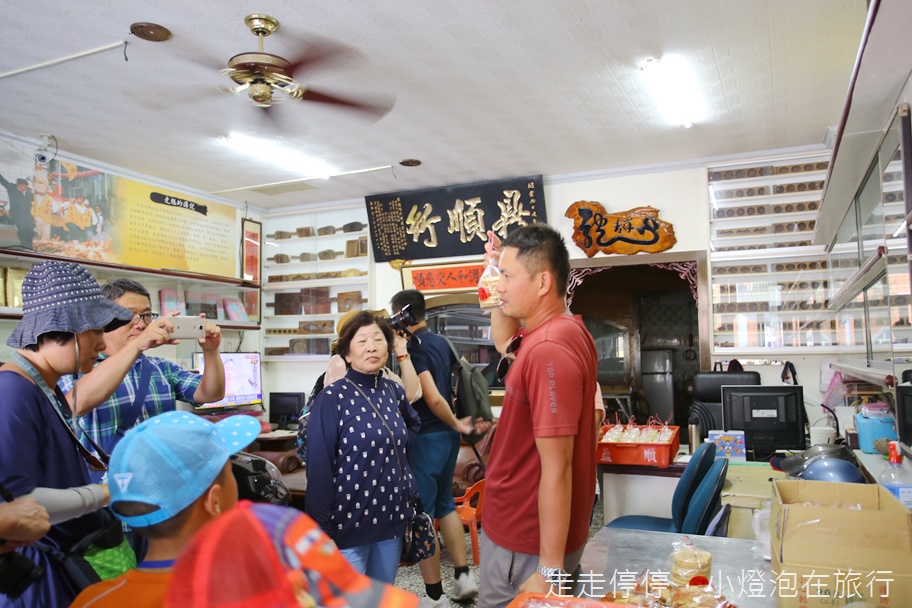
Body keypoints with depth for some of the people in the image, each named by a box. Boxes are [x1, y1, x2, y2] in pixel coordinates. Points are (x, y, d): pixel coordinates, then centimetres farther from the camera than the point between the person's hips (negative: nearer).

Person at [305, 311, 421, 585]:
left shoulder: (394, 392, 4)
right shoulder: (332, 398, -13)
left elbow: (413, 425, 26)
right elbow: (319, 469, -14)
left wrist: (394, 442, 8)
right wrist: (321, 531, -15)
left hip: (392, 519, 6)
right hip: (349, 522, -5)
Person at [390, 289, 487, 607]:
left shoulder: (413, 347, -17)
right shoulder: (441, 342, 8)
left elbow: (433, 398, -23)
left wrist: (456, 424, -9)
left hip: (425, 438, -8)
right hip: (447, 435, 9)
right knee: (444, 504, 21)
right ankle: (464, 575, 25)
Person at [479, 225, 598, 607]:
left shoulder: (548, 350, -28)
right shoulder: (563, 330, 2)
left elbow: (557, 469, -28)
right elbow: (505, 340, 22)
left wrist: (550, 570, -22)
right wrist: (501, 270, 8)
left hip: (527, 544, -9)